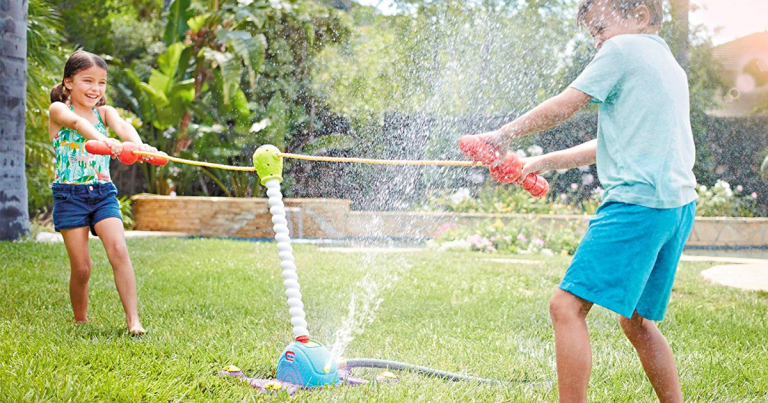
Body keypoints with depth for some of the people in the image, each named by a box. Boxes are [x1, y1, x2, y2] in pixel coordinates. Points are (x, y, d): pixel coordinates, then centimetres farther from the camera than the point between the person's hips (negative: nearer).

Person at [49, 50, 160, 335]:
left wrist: (138, 143, -40)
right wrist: (102, 139, -49)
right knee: (81, 267, -2)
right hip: (69, 195, -2)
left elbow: (122, 126, -15)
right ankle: (80, 322, 19)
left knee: (118, 250, -17)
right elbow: (76, 122, -26)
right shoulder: (58, 110, -2)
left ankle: (133, 318, -17)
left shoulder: (105, 112, 9)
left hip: (103, 193, 3)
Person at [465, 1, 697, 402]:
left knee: (567, 305, -13)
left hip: (639, 200, -10)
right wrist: (542, 163, 30)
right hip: (679, 204, 10)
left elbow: (563, 107, -1)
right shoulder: (667, 64, 27)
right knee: (635, 319, 18)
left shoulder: (624, 48, 0)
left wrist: (505, 134, 12)